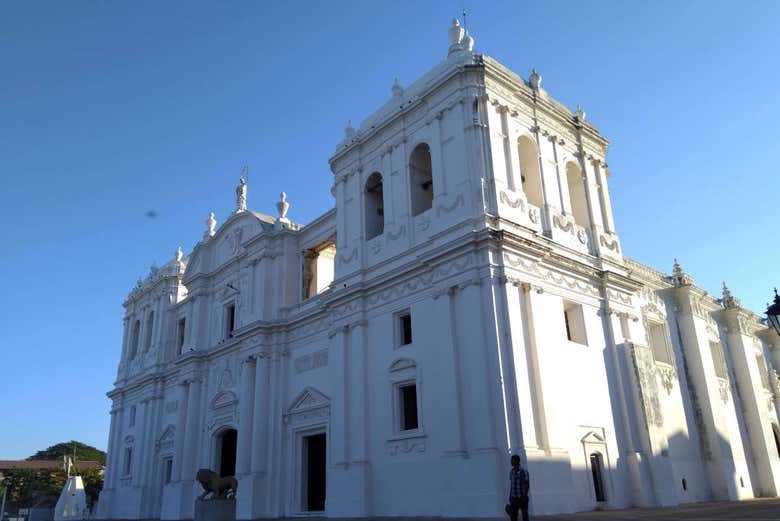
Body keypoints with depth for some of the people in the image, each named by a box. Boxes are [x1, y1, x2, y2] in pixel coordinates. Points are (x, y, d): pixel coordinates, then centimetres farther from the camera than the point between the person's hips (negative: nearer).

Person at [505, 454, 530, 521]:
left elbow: (527, 485, -12)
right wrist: (510, 498, 14)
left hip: (522, 498, -5)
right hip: (514, 498, 5)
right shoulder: (511, 471, 8)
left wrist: (524, 496, -20)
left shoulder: (524, 471, -11)